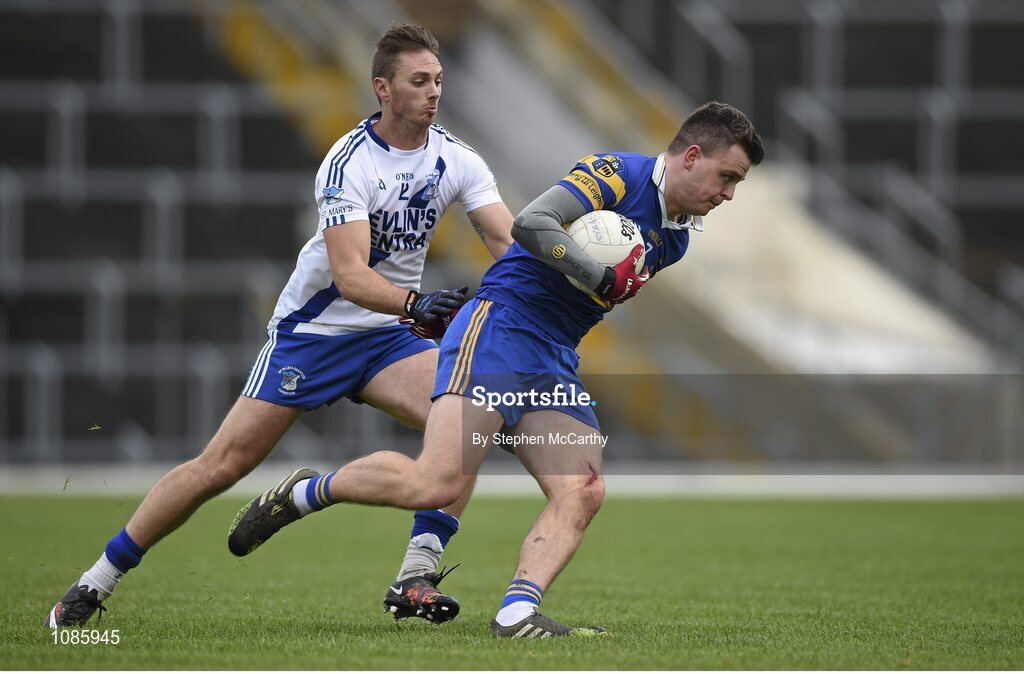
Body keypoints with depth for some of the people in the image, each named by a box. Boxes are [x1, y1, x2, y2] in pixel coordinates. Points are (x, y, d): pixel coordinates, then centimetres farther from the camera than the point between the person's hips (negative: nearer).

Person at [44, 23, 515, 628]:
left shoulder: (456, 159, -4)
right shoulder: (349, 162, -21)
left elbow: (511, 243, -9)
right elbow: (349, 274, -30)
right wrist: (414, 303, -47)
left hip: (388, 335, 5)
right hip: (314, 326, -5)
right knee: (223, 465, -6)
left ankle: (416, 578, -19)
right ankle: (96, 583, 5)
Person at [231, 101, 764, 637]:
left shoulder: (674, 238, 18)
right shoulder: (617, 174, -8)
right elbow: (530, 223, -21)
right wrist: (603, 277, -20)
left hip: (556, 364, 9)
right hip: (499, 330, -9)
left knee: (583, 494, -14)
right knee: (435, 484, -20)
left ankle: (516, 613, -24)